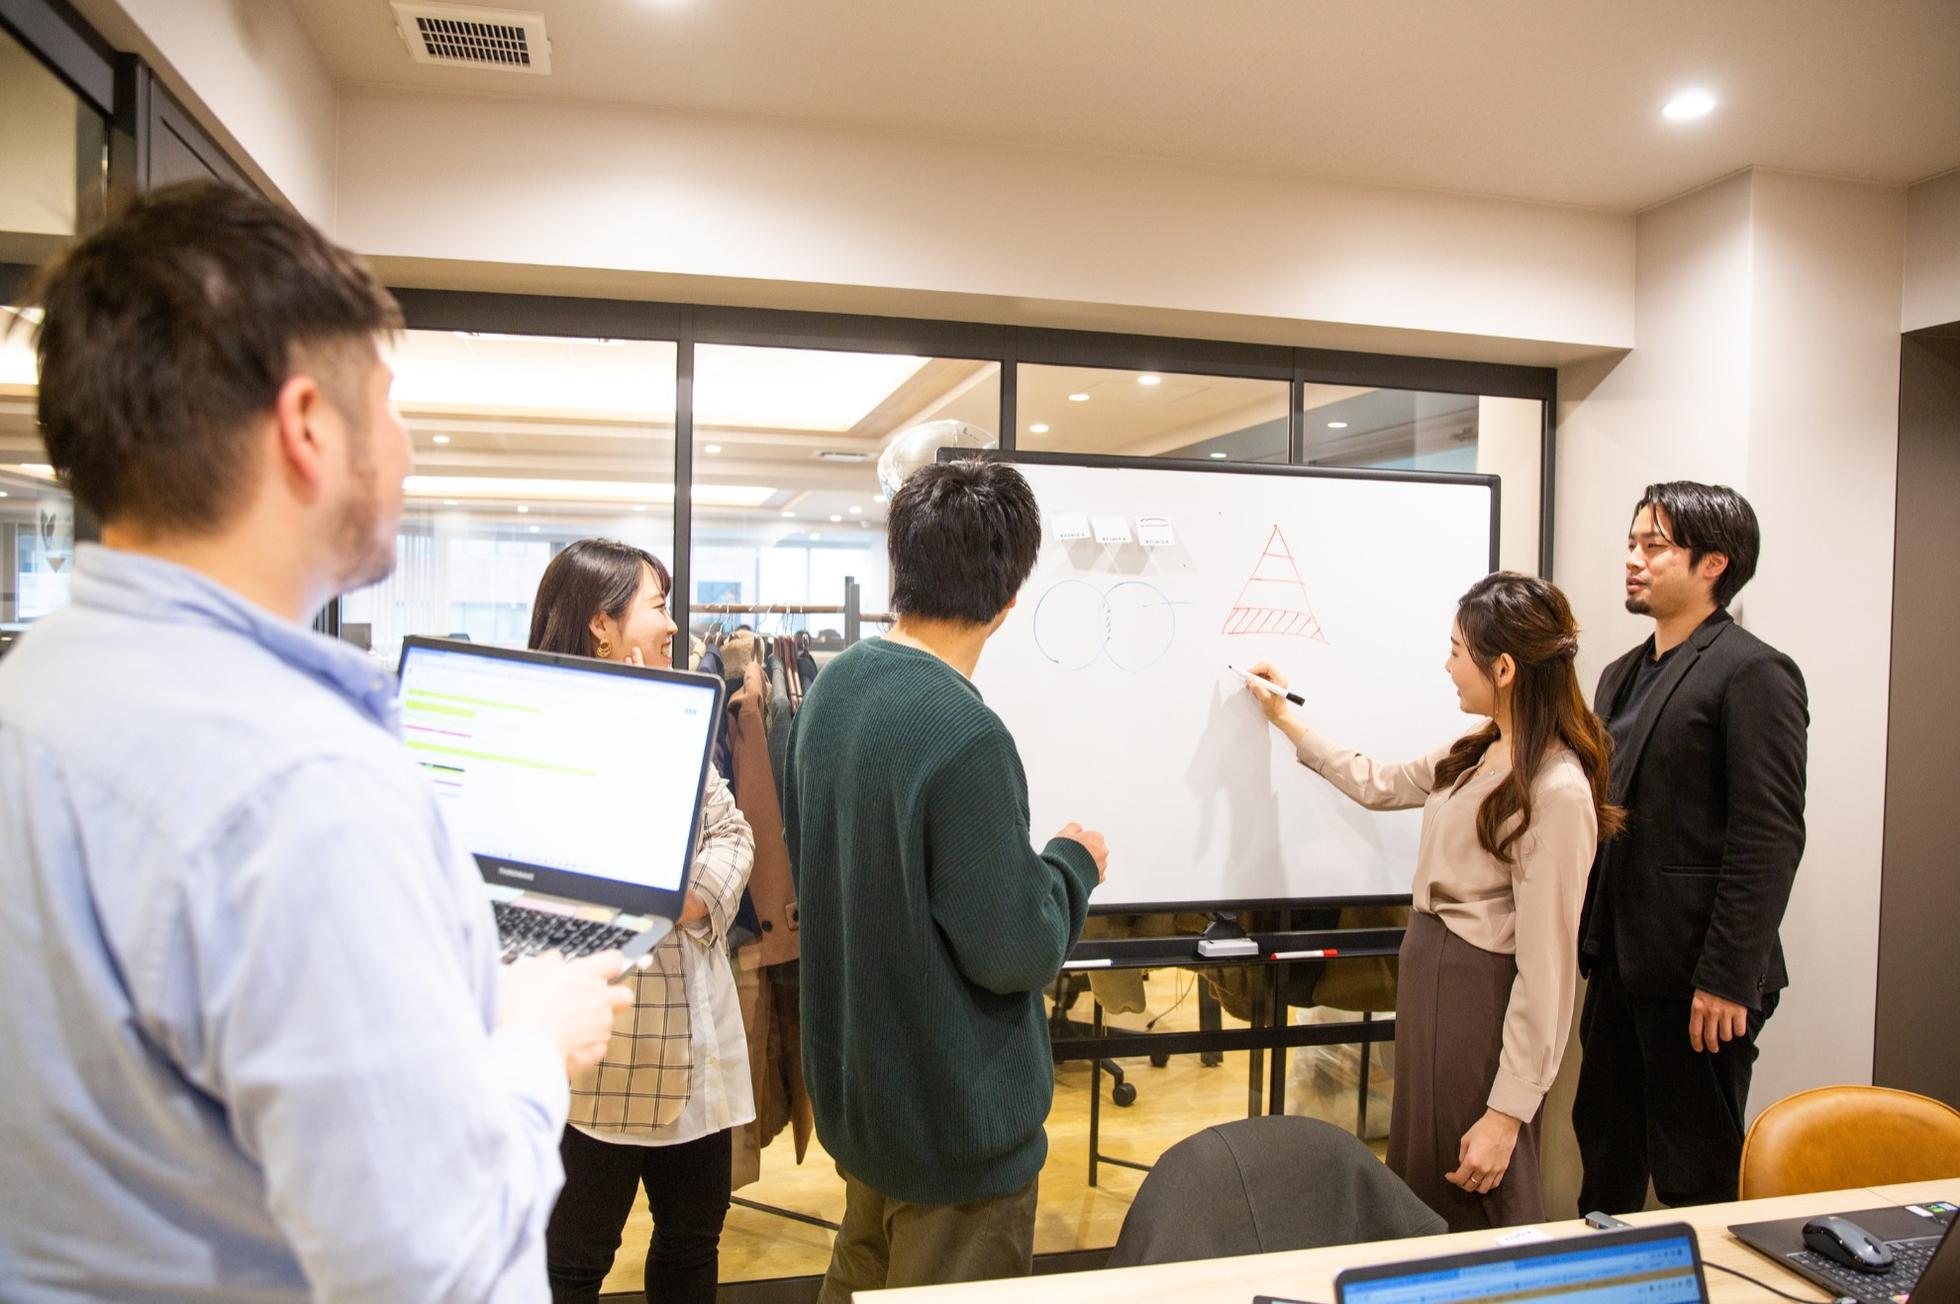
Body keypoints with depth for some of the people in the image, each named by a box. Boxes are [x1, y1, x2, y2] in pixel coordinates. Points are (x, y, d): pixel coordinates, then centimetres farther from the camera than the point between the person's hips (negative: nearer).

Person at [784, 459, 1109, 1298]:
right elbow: (1015, 951, -24)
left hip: (855, 1083, 8)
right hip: (955, 1122, -8)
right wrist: (1073, 863, -6)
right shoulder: (965, 736, -29)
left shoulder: (834, 685, -3)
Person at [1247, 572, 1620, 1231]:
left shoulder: (1556, 792, -23)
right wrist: (1286, 719, 23)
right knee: (1422, 1186, 24)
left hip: (1484, 997, -9)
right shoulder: (1479, 753, 3)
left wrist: (1508, 1111, -20)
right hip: (1428, 975, 9)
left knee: (1478, 1218, 10)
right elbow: (1380, 786, 21)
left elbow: (1546, 969, -23)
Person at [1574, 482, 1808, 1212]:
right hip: (1621, 962, 8)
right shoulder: (1625, 674, 14)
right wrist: (1595, 944, 12)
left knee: (1695, 1177, 6)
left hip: (1698, 977, -8)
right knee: (1605, 1146, 19)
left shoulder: (1753, 673, -11)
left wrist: (1728, 979, -19)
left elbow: (1770, 838, -17)